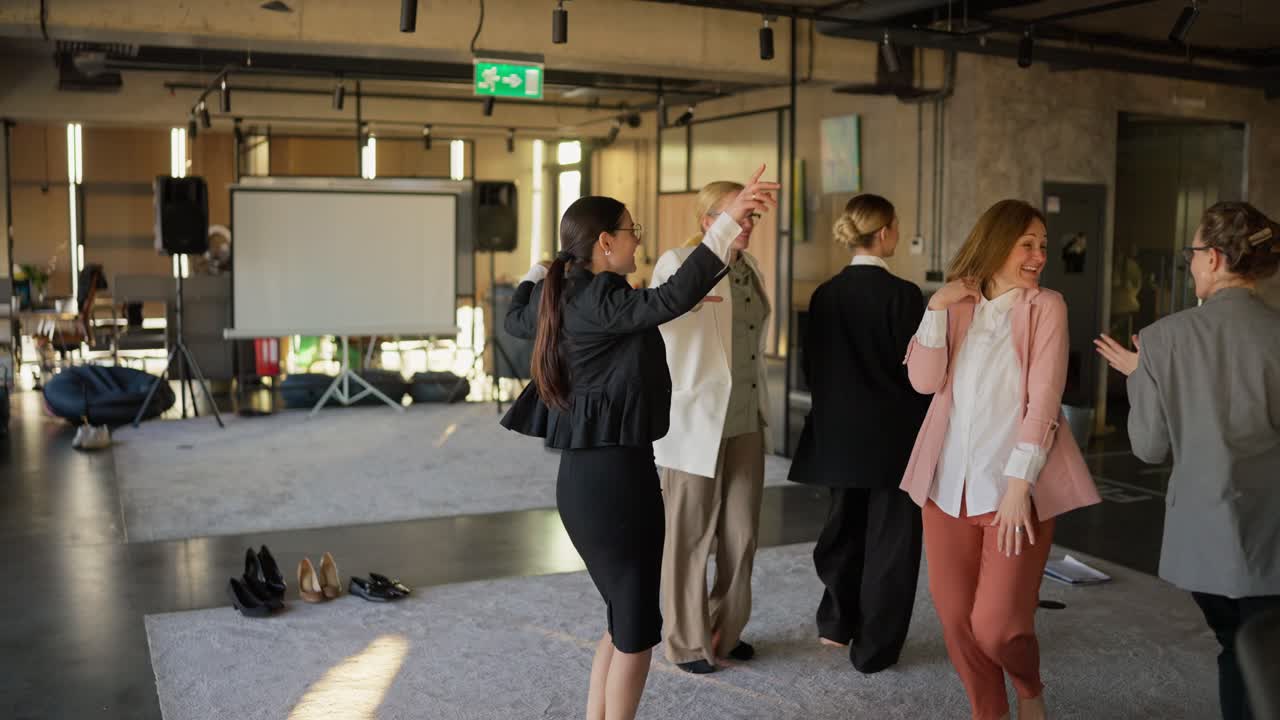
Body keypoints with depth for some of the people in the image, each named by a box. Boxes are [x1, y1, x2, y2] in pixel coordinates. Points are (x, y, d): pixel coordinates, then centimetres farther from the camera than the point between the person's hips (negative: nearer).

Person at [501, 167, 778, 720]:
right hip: (615, 473, -10)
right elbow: (671, 299, -35)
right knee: (636, 627, 5)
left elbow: (516, 318, 30)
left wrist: (540, 269, 45)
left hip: (587, 472, 10)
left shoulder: (561, 297, 9)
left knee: (623, 619, 22)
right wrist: (727, 222, -39)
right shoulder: (597, 299, -18)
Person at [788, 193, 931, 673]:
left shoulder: (825, 295, 0)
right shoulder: (902, 294, -15)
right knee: (888, 536, 7)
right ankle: (874, 648, 14)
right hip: (893, 436, -5)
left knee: (845, 526, 21)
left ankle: (836, 623, 26)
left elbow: (810, 365, 5)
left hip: (838, 434, 5)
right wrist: (928, 431, 1)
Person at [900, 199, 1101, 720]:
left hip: (1014, 483, -3)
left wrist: (1018, 483, -16)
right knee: (955, 617, 6)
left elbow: (1043, 399, -9)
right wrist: (937, 307, -8)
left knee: (997, 624, -7)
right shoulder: (957, 303, 10)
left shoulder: (1045, 306, 0)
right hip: (948, 483, 4)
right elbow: (924, 381, 0)